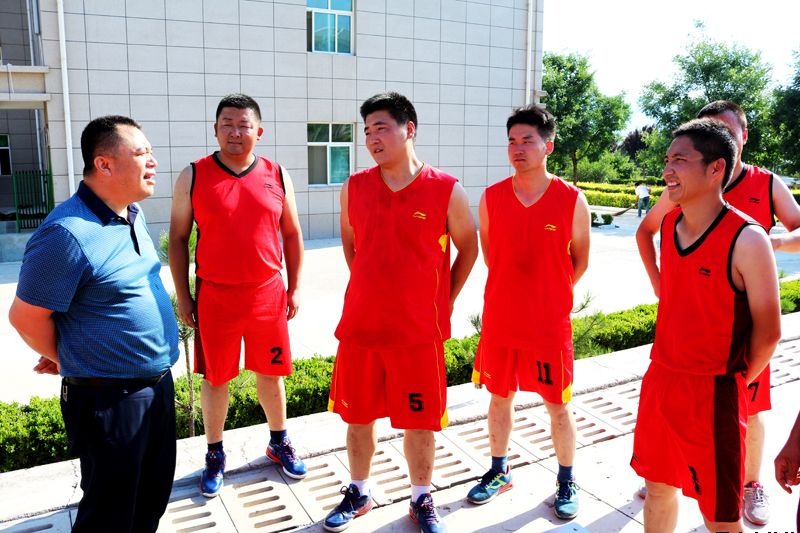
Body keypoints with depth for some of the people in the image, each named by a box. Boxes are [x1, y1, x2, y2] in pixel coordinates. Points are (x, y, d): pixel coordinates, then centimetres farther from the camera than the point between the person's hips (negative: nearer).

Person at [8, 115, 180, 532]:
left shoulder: (134, 214, 4)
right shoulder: (69, 232, -24)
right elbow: (26, 316, -17)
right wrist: (66, 360, 1)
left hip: (157, 383, 8)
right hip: (108, 399, -8)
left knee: (153, 497, 23)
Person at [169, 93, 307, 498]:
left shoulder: (277, 176, 2)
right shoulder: (194, 176, -2)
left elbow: (292, 235, 9)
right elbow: (178, 238, 1)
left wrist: (294, 288, 6)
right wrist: (183, 295, -2)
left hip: (268, 294, 1)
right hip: (214, 296, -1)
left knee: (270, 373, 14)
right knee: (215, 377, 10)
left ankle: (279, 443, 34)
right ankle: (215, 454, 29)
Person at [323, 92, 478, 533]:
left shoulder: (447, 191, -7)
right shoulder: (354, 188, 1)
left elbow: (468, 248, 5)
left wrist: (443, 302, 4)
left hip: (419, 331, -2)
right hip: (358, 326, 3)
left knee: (420, 420, 10)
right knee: (358, 416, 15)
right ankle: (358, 493, 37)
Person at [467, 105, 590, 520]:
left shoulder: (572, 200, -8)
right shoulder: (491, 198, -2)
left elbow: (580, 260, 4)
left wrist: (551, 295, 9)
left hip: (550, 324, -2)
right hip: (499, 320, 3)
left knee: (558, 405, 10)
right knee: (500, 397, 16)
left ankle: (566, 482, 31)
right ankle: (498, 471, 36)